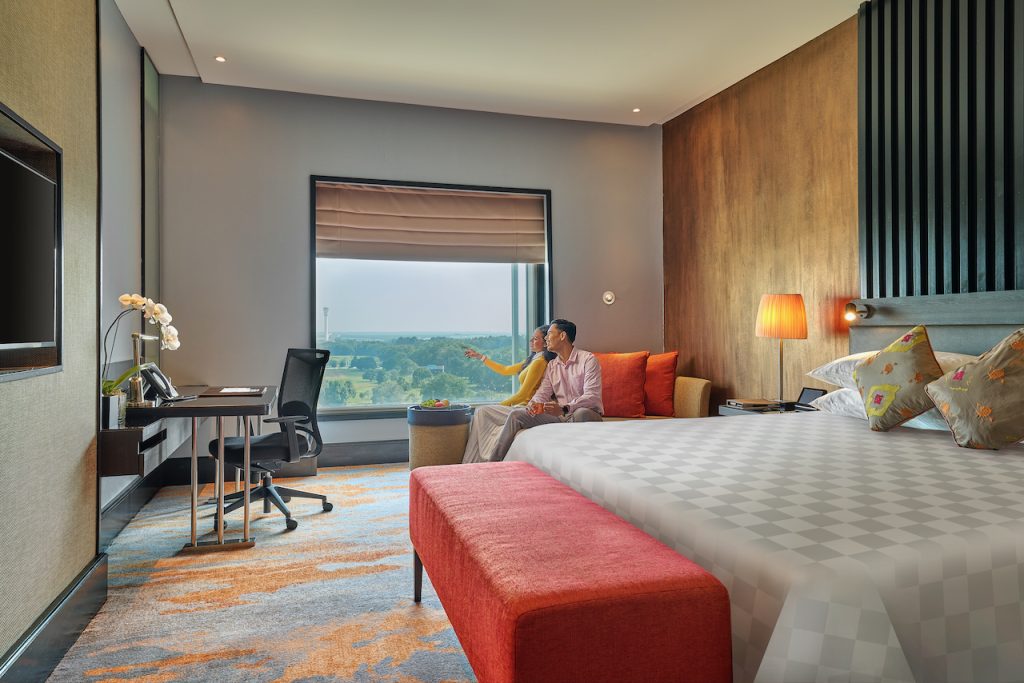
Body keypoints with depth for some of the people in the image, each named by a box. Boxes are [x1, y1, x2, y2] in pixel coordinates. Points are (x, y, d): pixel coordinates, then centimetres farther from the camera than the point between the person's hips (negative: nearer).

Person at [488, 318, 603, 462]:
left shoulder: (587, 359, -7)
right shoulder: (552, 365, 16)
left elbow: (592, 397, -18)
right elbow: (543, 393, 8)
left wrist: (564, 409, -34)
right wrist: (534, 403, -18)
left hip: (588, 414, -6)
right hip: (560, 415, 6)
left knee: (581, 413, -41)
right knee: (516, 415, -7)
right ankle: (493, 463, -10)